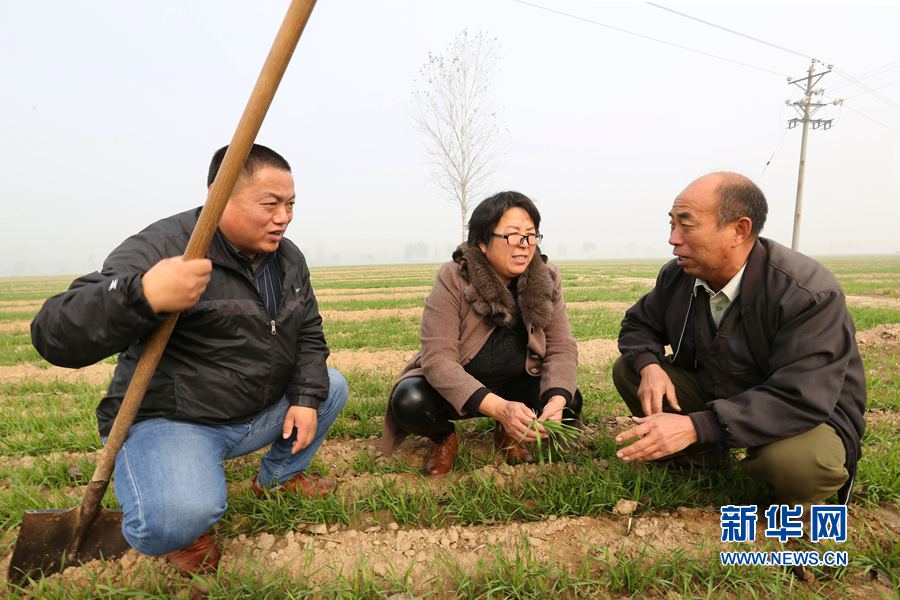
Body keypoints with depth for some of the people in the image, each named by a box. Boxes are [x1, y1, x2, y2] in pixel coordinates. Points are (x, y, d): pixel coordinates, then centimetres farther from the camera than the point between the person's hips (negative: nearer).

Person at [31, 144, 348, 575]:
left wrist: (307, 397, -5)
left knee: (332, 386, 11)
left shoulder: (289, 259, 3)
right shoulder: (160, 249, -20)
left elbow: (309, 333, 11)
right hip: (168, 420, -7)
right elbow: (55, 337, -28)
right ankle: (179, 528, 7)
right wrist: (144, 296, -48)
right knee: (182, 516, -32)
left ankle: (278, 477, 28)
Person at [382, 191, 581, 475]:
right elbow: (438, 358, -29)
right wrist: (499, 407, -41)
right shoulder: (453, 279, -23)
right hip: (454, 387, -2)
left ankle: (509, 434, 9)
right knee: (410, 402, -30)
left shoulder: (547, 278, -11)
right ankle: (445, 438, 6)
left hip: (518, 385, 3)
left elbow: (562, 349, -11)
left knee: (569, 403, -23)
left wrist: (556, 400, -32)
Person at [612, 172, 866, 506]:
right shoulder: (677, 275, -11)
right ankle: (703, 456, 5)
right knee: (627, 369, -10)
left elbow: (800, 400, -35)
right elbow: (638, 324, 3)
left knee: (797, 461, -39)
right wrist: (649, 366, -22)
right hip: (710, 393, 6)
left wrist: (694, 427, -44)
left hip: (805, 415, -5)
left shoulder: (809, 294, -29)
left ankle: (799, 493, 0)